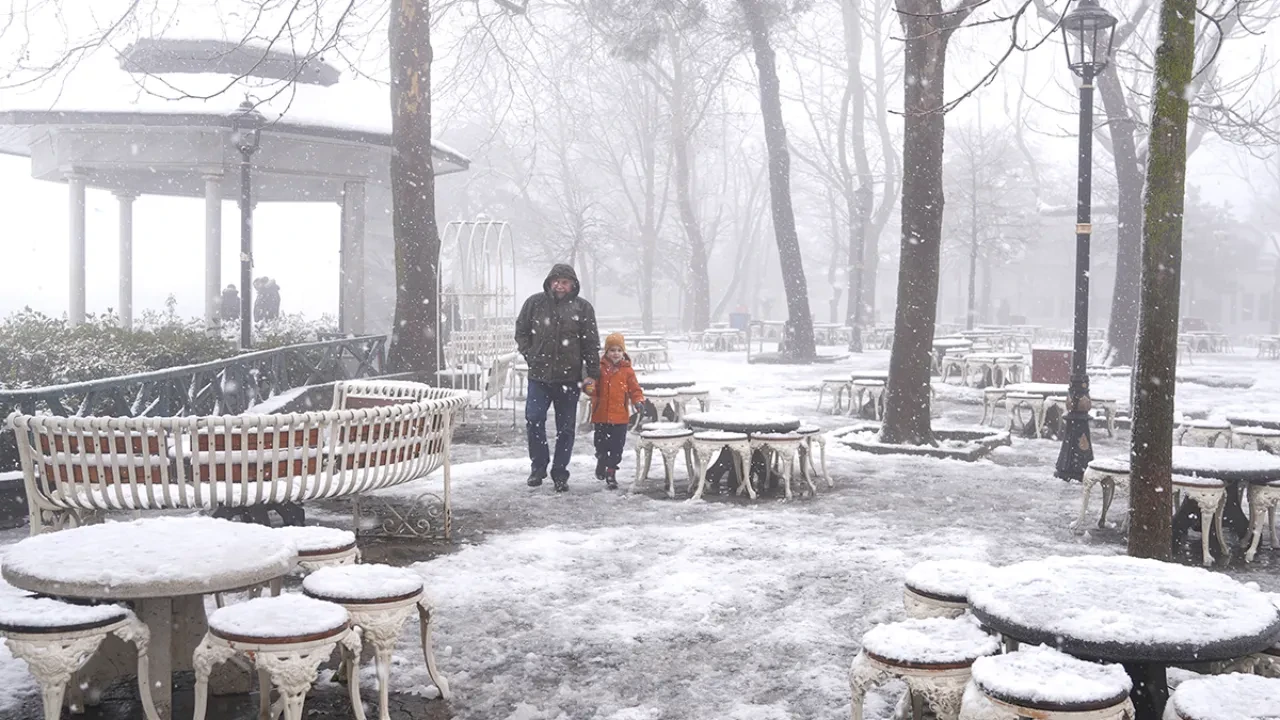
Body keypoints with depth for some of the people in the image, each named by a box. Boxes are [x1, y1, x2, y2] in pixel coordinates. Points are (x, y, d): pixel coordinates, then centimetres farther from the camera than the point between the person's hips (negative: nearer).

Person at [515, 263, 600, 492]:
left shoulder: (582, 308, 1)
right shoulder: (535, 303, 3)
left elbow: (591, 344, 2)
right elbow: (521, 332, 12)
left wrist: (592, 374, -3)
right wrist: (530, 356, 0)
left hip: (569, 377, 0)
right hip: (539, 376, 1)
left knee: (565, 428, 5)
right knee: (534, 420, -6)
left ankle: (560, 473, 16)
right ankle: (538, 466, 12)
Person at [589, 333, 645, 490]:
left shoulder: (627, 371, 2)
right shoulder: (600, 368, 1)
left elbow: (634, 389, 4)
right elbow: (594, 388, 2)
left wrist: (638, 401, -12)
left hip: (620, 417, 0)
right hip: (601, 415, 0)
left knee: (617, 447, 3)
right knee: (601, 445, 8)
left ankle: (611, 473, 15)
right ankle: (601, 462, 37)